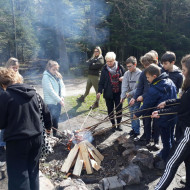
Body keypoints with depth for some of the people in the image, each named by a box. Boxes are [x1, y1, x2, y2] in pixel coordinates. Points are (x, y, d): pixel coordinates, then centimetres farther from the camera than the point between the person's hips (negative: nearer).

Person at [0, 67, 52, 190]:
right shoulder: (33, 93, 5)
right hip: (36, 138, 6)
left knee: (18, 176, 8)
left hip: (17, 141, -5)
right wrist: (48, 126, 31)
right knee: (33, 171, 22)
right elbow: (46, 112, 13)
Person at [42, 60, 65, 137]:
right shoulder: (46, 77, -14)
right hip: (51, 102, -7)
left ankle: (55, 133, 32)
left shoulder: (58, 76, 9)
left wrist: (62, 96, -11)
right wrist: (59, 100, -20)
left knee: (56, 118, 17)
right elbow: (50, 90, -20)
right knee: (50, 119, 0)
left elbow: (62, 86, 6)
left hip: (58, 101, 7)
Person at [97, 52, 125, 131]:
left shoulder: (120, 67, -2)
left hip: (118, 93, 0)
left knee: (119, 108, 6)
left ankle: (118, 124, 25)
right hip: (108, 93, 0)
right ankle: (113, 124, 26)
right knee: (110, 109, 9)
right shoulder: (104, 69, -4)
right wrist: (99, 91, -15)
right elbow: (101, 82, -3)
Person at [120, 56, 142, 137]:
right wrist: (123, 96, -16)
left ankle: (137, 131, 10)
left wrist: (131, 93, -19)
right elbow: (124, 86, -4)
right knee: (132, 113, 14)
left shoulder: (140, 74, -13)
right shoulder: (126, 74, 2)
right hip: (129, 97, 5)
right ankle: (133, 128, 28)